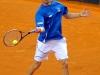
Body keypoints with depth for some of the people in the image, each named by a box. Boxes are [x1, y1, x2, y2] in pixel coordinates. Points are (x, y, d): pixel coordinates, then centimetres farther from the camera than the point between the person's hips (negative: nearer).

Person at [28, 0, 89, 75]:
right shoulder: (40, 12, -18)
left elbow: (67, 15, 14)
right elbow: (41, 28, -32)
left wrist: (80, 14, 1)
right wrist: (39, 29, -55)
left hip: (59, 40, 3)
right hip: (44, 41, -3)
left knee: (65, 63, -6)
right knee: (37, 63, 12)